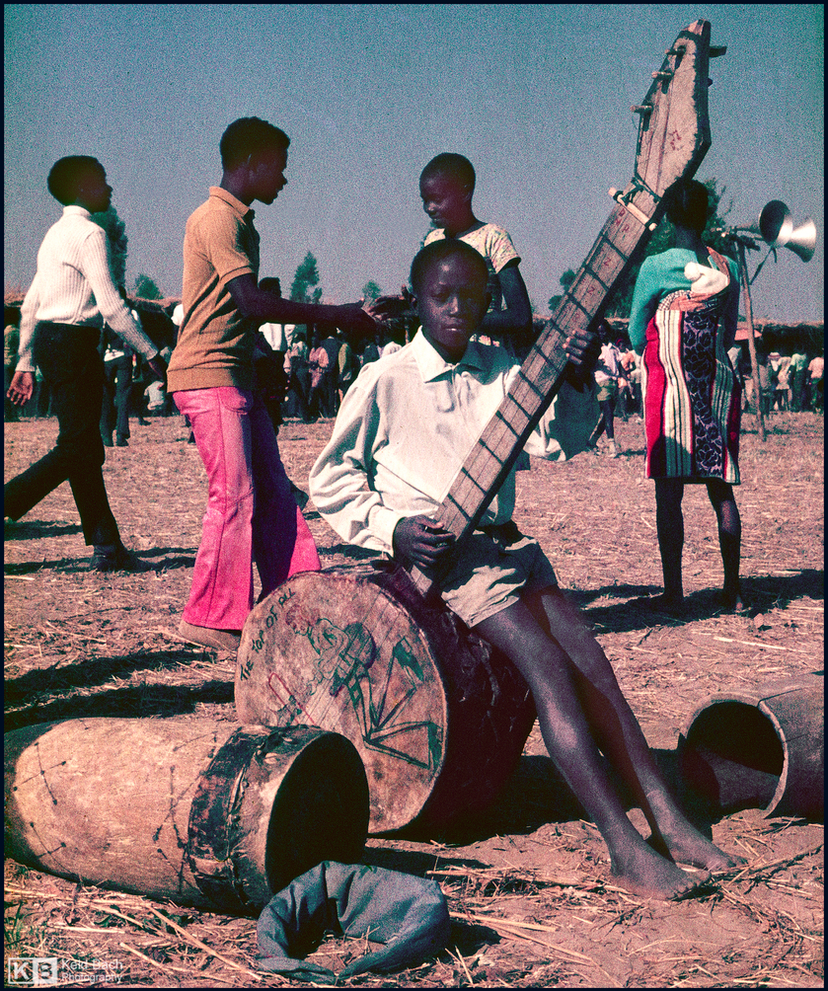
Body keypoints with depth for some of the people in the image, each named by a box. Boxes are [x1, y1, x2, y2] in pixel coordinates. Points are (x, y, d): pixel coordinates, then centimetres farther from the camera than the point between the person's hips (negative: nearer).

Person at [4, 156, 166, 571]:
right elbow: (111, 306, -16)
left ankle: (107, 547, 10)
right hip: (73, 342, -10)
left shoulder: (56, 233, 19)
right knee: (76, 448, -8)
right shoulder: (89, 233, -10)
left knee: (86, 448, 8)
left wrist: (26, 363, 21)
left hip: (48, 342, 10)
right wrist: (151, 354, -12)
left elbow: (30, 304, 19)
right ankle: (6, 504, -9)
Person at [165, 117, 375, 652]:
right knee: (234, 495, -8)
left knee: (273, 492, 8)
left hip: (237, 374, 10)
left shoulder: (241, 223, 19)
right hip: (208, 374, -10)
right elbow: (254, 303, -24)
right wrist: (338, 315, -20)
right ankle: (212, 618, 1)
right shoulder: (218, 218, -13)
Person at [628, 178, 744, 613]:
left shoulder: (656, 267, -7)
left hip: (668, 383, -4)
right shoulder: (728, 268, 5)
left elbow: (636, 337, 2)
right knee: (721, 490, 9)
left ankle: (673, 591, 1)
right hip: (719, 384, 4)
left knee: (668, 492, 0)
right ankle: (733, 589, 13)